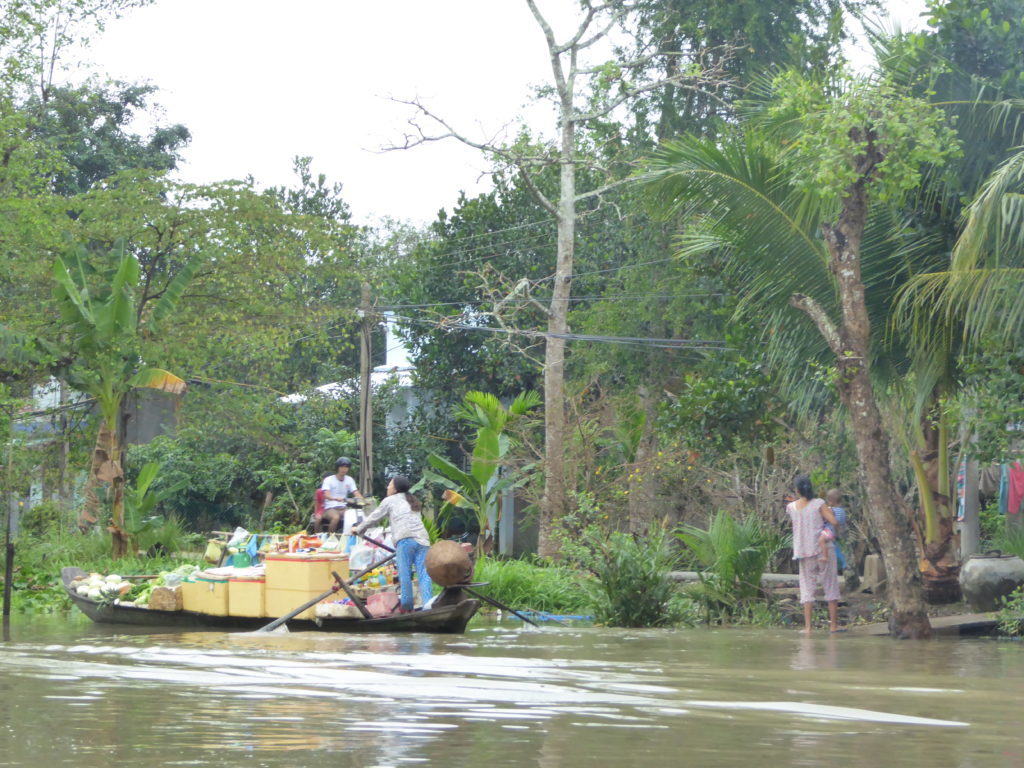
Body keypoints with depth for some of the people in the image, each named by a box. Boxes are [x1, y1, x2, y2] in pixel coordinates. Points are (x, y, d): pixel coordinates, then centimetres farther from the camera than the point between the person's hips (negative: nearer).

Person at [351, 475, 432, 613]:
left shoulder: (390, 501, 16)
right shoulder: (414, 501, 33)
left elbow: (373, 517, 22)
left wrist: (358, 529, 38)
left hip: (405, 539, -5)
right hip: (423, 539, 5)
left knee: (404, 573, -3)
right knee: (423, 574, -4)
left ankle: (407, 606, -6)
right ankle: (428, 605, -16)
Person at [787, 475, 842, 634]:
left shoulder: (791, 507, 1)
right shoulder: (819, 504, -8)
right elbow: (834, 521, -13)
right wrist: (829, 512, 6)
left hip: (804, 553, 2)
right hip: (823, 549, -2)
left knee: (807, 587, 6)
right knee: (830, 586, 8)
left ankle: (807, 626, -3)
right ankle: (834, 624, 10)